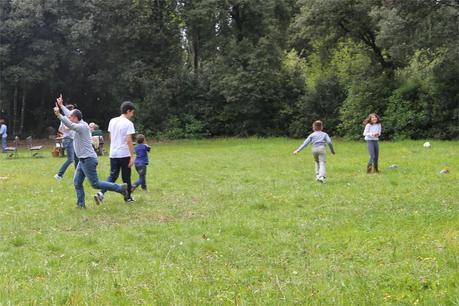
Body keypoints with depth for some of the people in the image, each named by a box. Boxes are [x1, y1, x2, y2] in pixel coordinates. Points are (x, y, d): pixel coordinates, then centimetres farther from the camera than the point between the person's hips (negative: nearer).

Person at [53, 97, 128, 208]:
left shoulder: (82, 126, -16)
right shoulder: (80, 124, 11)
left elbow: (70, 125, -34)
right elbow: (71, 116, 26)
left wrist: (58, 114, -39)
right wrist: (61, 105, 31)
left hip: (88, 160, -10)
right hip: (83, 160, 10)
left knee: (95, 184, -6)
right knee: (77, 183, 9)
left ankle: (120, 188, -1)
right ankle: (81, 204, 13)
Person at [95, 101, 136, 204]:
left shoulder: (112, 121, 9)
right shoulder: (128, 123, -12)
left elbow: (110, 138, 15)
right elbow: (129, 141, -16)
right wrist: (132, 156, -14)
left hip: (113, 154, 6)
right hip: (124, 154, -6)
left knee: (113, 175, 8)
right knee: (126, 177, 7)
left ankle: (101, 193, -9)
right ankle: (128, 197, 17)